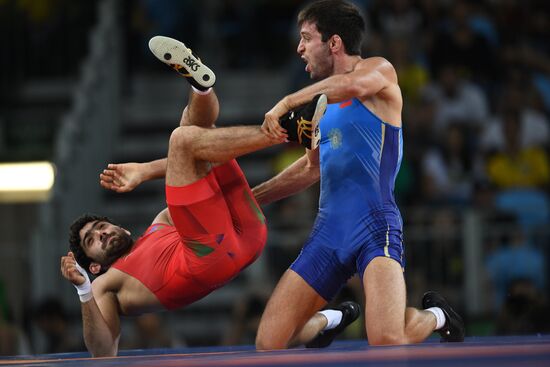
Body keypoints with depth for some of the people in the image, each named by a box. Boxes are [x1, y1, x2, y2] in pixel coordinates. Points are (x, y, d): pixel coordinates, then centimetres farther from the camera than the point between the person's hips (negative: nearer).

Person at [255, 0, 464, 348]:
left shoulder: (379, 70, 0)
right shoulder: (325, 101, 21)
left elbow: (353, 85, -27)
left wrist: (287, 102, -23)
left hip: (374, 226, -7)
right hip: (328, 229, 7)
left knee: (388, 342, -29)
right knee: (268, 345, -4)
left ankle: (434, 316, 4)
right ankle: (330, 319, 26)